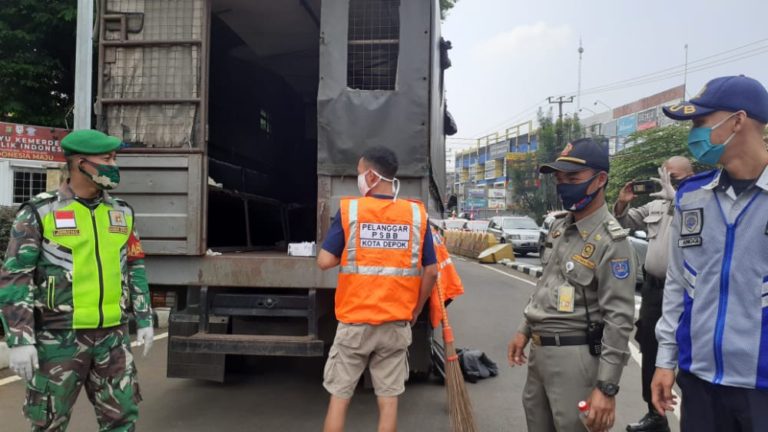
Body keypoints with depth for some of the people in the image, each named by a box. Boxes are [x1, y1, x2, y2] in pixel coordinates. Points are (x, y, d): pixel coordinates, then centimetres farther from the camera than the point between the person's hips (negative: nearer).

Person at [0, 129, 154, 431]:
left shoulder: (122, 213, 8)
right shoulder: (40, 212, -6)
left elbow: (134, 269, 13)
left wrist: (144, 320, 9)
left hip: (112, 336, 4)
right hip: (59, 337, -4)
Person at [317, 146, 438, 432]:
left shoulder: (349, 209, -8)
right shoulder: (416, 214, -2)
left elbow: (325, 261, -10)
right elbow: (431, 271, -1)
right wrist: (415, 310, 12)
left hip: (354, 322, -2)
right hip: (396, 324, 2)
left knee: (339, 396, 11)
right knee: (388, 398, 11)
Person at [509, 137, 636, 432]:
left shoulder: (611, 241, -17)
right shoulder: (559, 226, 8)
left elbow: (619, 319, -20)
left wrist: (606, 387, -22)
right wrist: (525, 330, 18)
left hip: (575, 356, -8)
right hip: (539, 350, 8)